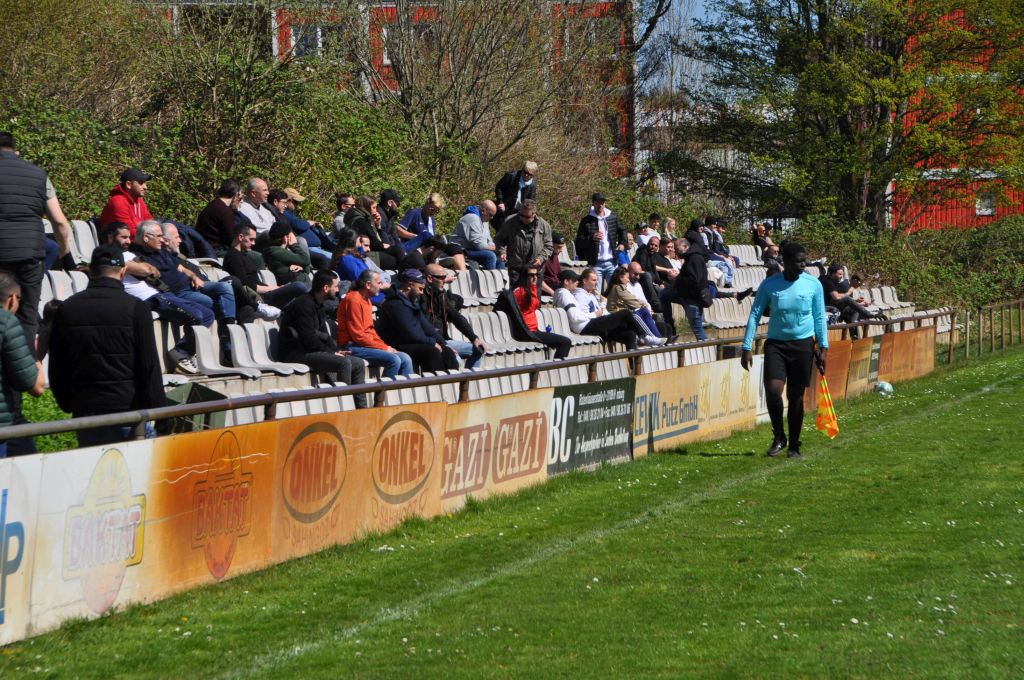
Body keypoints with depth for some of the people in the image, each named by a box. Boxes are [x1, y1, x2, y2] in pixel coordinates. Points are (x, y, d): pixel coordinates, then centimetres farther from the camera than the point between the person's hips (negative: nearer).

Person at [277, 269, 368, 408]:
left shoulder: (318, 306, 18)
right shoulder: (304, 304, -14)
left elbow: (325, 335, 20)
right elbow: (309, 338, -20)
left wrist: (336, 350, 0)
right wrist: (332, 352, -15)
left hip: (311, 350, 10)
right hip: (295, 354, -10)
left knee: (358, 364, 2)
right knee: (344, 363, -28)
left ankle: (361, 408, 1)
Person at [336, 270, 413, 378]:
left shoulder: (366, 301, 17)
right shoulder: (354, 300, -13)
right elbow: (358, 335, -17)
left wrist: (386, 346, 3)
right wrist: (384, 348, -13)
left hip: (367, 344, 9)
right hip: (353, 347, -9)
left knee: (405, 359, -3)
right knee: (394, 360, -25)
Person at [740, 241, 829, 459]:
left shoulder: (813, 284, -2)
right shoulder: (769, 285, -4)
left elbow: (820, 317, 7)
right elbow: (755, 315, 0)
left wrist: (823, 348, 2)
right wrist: (747, 347, -5)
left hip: (803, 344, 1)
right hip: (776, 343, 0)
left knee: (796, 396, 5)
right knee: (773, 390, -16)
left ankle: (794, 445, 17)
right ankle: (779, 437, 4)